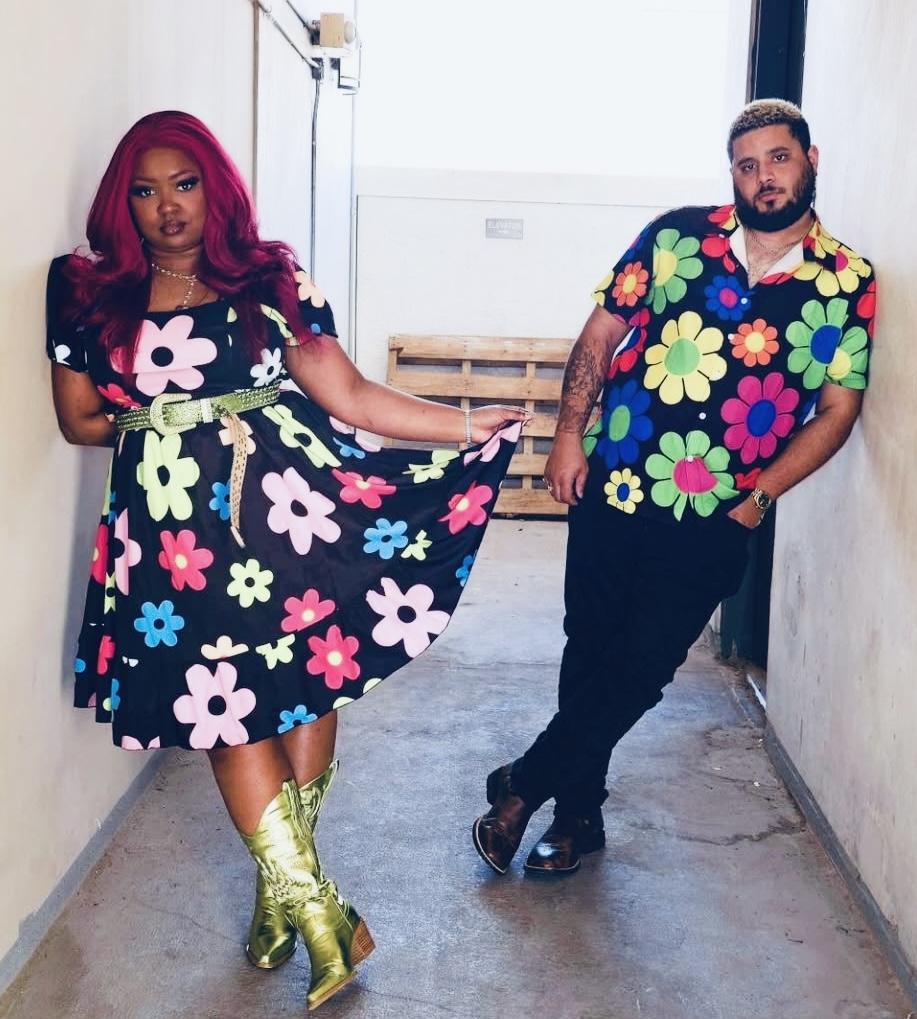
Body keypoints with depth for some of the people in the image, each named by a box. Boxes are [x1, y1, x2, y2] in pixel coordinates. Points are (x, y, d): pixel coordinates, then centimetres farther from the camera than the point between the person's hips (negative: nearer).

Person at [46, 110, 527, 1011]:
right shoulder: (90, 294, 8)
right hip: (179, 521, 0)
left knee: (309, 683, 3)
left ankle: (283, 892, 22)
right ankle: (321, 915, 10)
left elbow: (349, 395, 1)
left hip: (290, 497, 0)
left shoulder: (271, 280, 6)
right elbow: (79, 419, 11)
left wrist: (466, 425, -3)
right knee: (230, 705, -2)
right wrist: (171, 429, 5)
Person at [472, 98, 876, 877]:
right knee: (588, 657, 11)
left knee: (639, 673, 3)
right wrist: (569, 435, -4)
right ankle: (578, 814, 32)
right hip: (612, 492, 1)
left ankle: (523, 786, 24)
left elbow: (837, 409, 2)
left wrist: (760, 495, -6)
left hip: (711, 523, -1)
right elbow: (601, 333, 5)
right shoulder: (678, 236, 1)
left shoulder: (847, 283, 0)